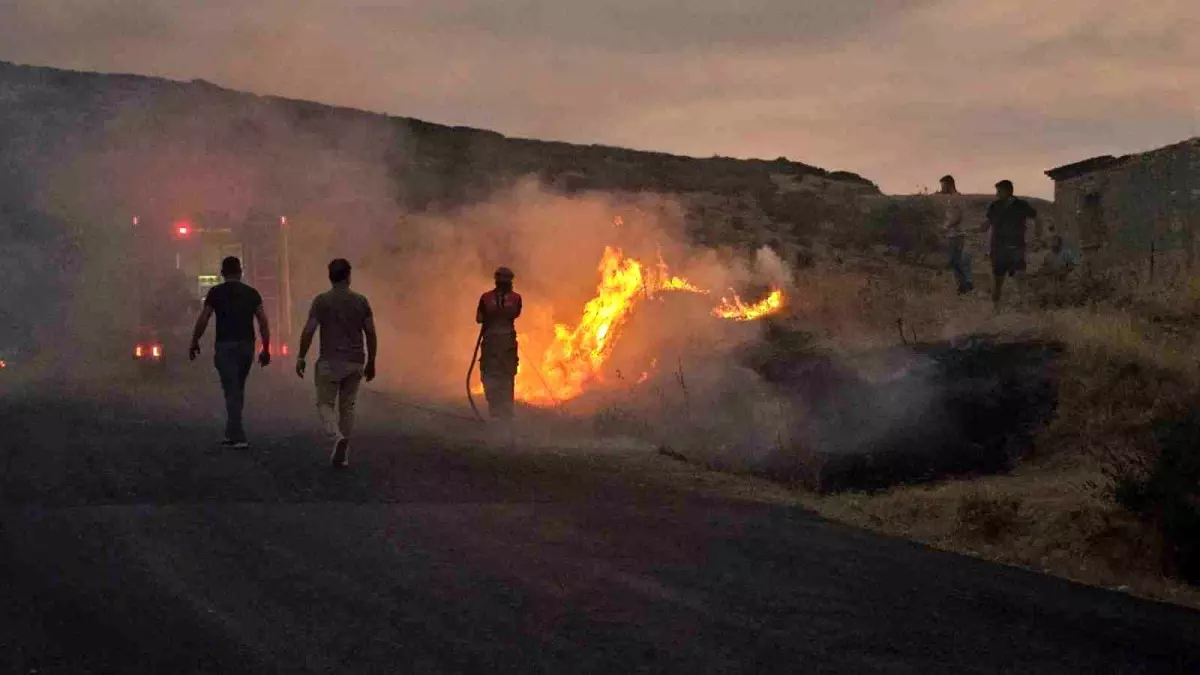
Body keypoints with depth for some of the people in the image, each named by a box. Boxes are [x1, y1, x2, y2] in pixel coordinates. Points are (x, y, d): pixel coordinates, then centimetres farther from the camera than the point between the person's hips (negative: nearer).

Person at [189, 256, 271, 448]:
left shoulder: (216, 292, -1)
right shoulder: (251, 293, 8)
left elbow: (203, 319, -3)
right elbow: (263, 322, 4)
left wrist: (194, 343, 8)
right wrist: (266, 349, 9)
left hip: (225, 346, -3)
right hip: (247, 346, 3)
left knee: (232, 391, -5)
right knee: (238, 390, 17)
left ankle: (238, 437, -12)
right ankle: (231, 434, 21)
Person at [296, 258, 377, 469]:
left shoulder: (322, 301, -7)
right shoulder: (361, 301, 1)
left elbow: (308, 331, -11)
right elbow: (371, 334, 1)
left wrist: (301, 358, 0)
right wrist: (371, 362, 10)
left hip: (330, 362, -3)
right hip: (355, 363, 3)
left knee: (325, 404, 7)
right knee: (347, 406, 12)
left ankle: (338, 438, -20)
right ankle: (342, 455, 13)